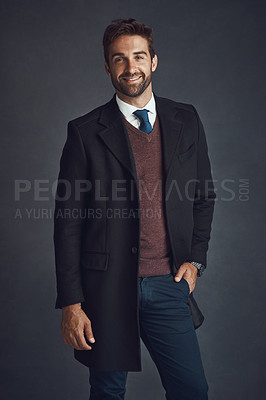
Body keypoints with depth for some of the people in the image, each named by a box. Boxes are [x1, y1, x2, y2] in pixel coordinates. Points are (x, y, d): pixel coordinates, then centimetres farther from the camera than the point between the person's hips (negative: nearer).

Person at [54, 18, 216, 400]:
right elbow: (67, 222, -4)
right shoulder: (85, 132, -4)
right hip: (107, 289, -2)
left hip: (169, 286, 3)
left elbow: (204, 196, 16)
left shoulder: (186, 121, 6)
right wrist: (70, 303, -8)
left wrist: (195, 258, 4)